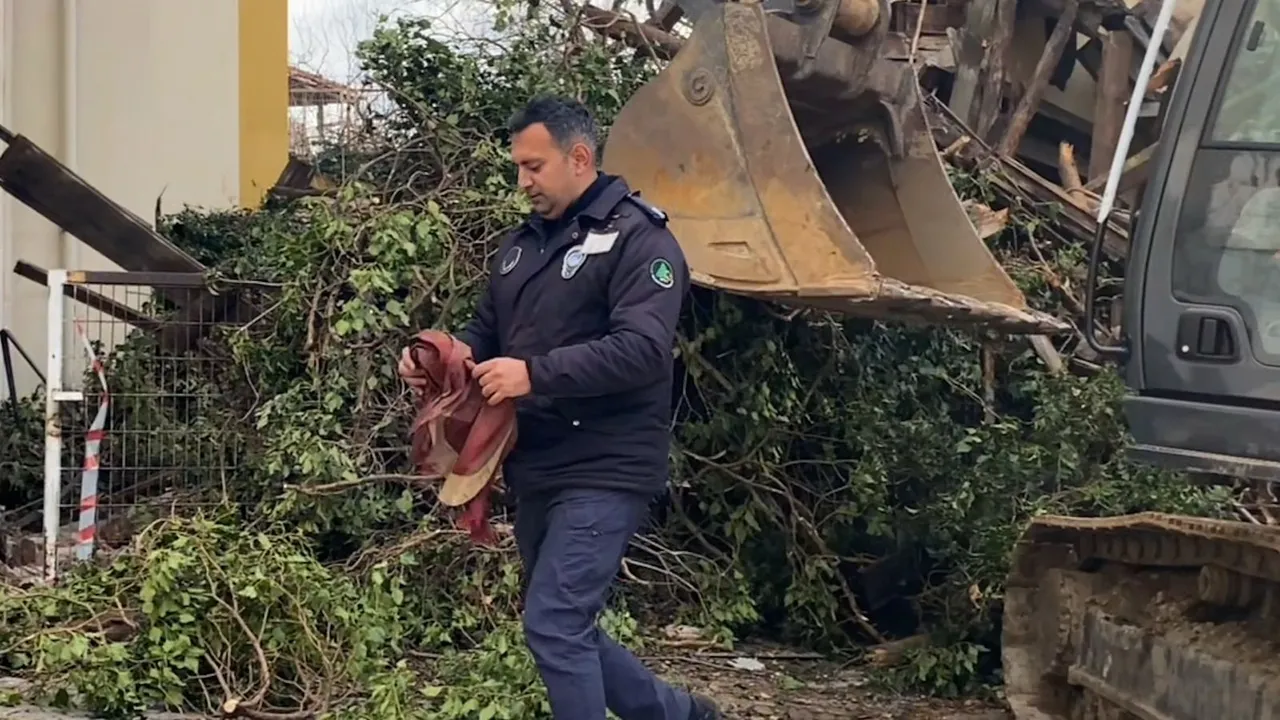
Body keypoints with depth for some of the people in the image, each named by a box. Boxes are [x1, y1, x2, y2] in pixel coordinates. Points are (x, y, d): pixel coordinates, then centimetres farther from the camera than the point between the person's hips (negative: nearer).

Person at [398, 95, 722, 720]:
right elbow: (486, 331, 23)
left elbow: (641, 347, -23)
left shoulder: (638, 238, -11)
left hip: (603, 474, -9)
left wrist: (534, 374, -28)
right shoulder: (522, 242, 15)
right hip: (536, 471, 9)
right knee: (567, 628, 16)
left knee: (553, 627, -14)